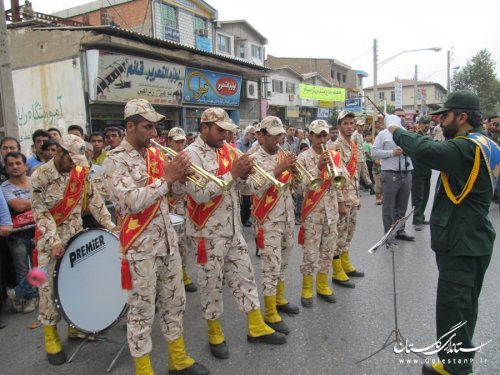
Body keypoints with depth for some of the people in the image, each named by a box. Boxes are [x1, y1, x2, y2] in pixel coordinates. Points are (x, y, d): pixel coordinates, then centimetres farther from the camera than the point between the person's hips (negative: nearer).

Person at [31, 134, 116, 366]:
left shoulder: (81, 172, -1)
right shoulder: (40, 177, -13)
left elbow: (93, 200, 2)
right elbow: (41, 213, -15)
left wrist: (108, 224, -6)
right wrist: (54, 240, -23)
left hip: (77, 236, 4)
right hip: (50, 239, -4)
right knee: (49, 286, 2)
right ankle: (51, 337, 16)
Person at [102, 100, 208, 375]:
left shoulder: (155, 153, 7)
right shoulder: (115, 161, -13)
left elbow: (170, 192, 13)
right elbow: (132, 202, -26)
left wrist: (179, 176, -7)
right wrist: (166, 178, -24)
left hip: (167, 242, 7)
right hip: (140, 249, -7)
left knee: (174, 303, 17)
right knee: (142, 312, 7)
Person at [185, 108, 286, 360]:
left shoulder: (224, 150, 8)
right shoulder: (192, 154, -14)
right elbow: (200, 194, -25)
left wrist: (243, 175, -9)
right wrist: (232, 173, -26)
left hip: (233, 229, 7)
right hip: (209, 232, -7)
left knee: (244, 277, 14)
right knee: (212, 283, 8)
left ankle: (257, 328, 28)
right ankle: (215, 334, 27)